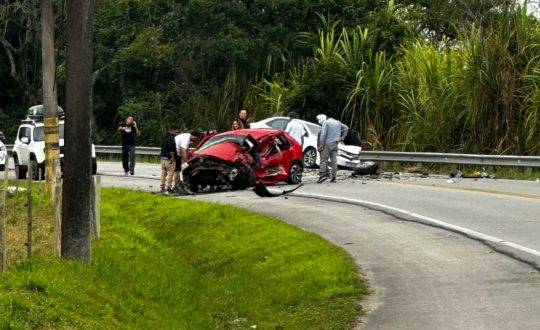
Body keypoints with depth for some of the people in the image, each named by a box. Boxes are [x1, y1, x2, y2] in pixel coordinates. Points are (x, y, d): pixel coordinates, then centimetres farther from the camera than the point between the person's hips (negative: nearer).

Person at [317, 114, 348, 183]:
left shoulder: (325, 122, -6)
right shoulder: (337, 122, 16)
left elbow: (323, 134, -14)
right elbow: (346, 128, 28)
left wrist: (321, 145, -13)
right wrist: (342, 137, 22)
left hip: (327, 144, -6)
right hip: (335, 144, 6)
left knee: (324, 160, -6)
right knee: (334, 161, 5)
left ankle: (322, 175, -18)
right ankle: (333, 177, 3)